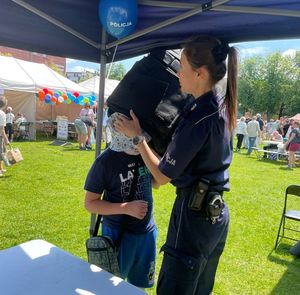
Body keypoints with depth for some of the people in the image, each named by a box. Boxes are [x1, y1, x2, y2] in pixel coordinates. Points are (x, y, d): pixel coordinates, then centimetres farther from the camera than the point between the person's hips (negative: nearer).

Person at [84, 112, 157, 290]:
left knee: (140, 285, 23)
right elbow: (90, 203, -13)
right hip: (118, 234, -4)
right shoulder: (106, 161, -19)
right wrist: (127, 208, -24)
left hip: (147, 232, 4)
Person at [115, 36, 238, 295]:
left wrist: (137, 136, -7)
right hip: (217, 213, 9)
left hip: (194, 215, -9)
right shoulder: (223, 109, 3)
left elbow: (162, 176, -15)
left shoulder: (198, 118, -23)